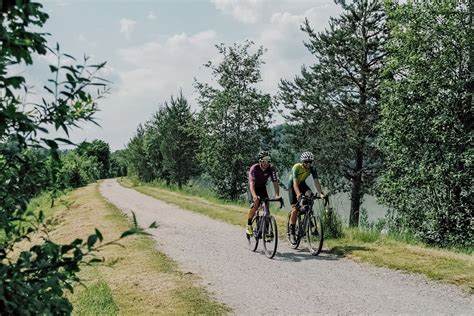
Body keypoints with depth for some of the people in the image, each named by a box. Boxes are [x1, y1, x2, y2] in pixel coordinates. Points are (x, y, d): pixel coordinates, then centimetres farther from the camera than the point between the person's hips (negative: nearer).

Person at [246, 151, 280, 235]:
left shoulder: (271, 169, -23)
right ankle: (249, 225, -5)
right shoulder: (254, 168, -32)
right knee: (256, 204, -23)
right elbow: (251, 183, -42)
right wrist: (254, 196, -58)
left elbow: (275, 182, -27)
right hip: (254, 187, -3)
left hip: (262, 187, 3)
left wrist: (277, 195, -43)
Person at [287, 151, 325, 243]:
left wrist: (321, 193, -38)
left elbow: (316, 181, -24)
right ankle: (292, 233, -4)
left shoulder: (312, 168, -18)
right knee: (295, 209, -14)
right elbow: (295, 183, -38)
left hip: (302, 184, 4)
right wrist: (298, 194, -54)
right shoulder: (296, 167, -30)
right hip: (292, 185, -4)